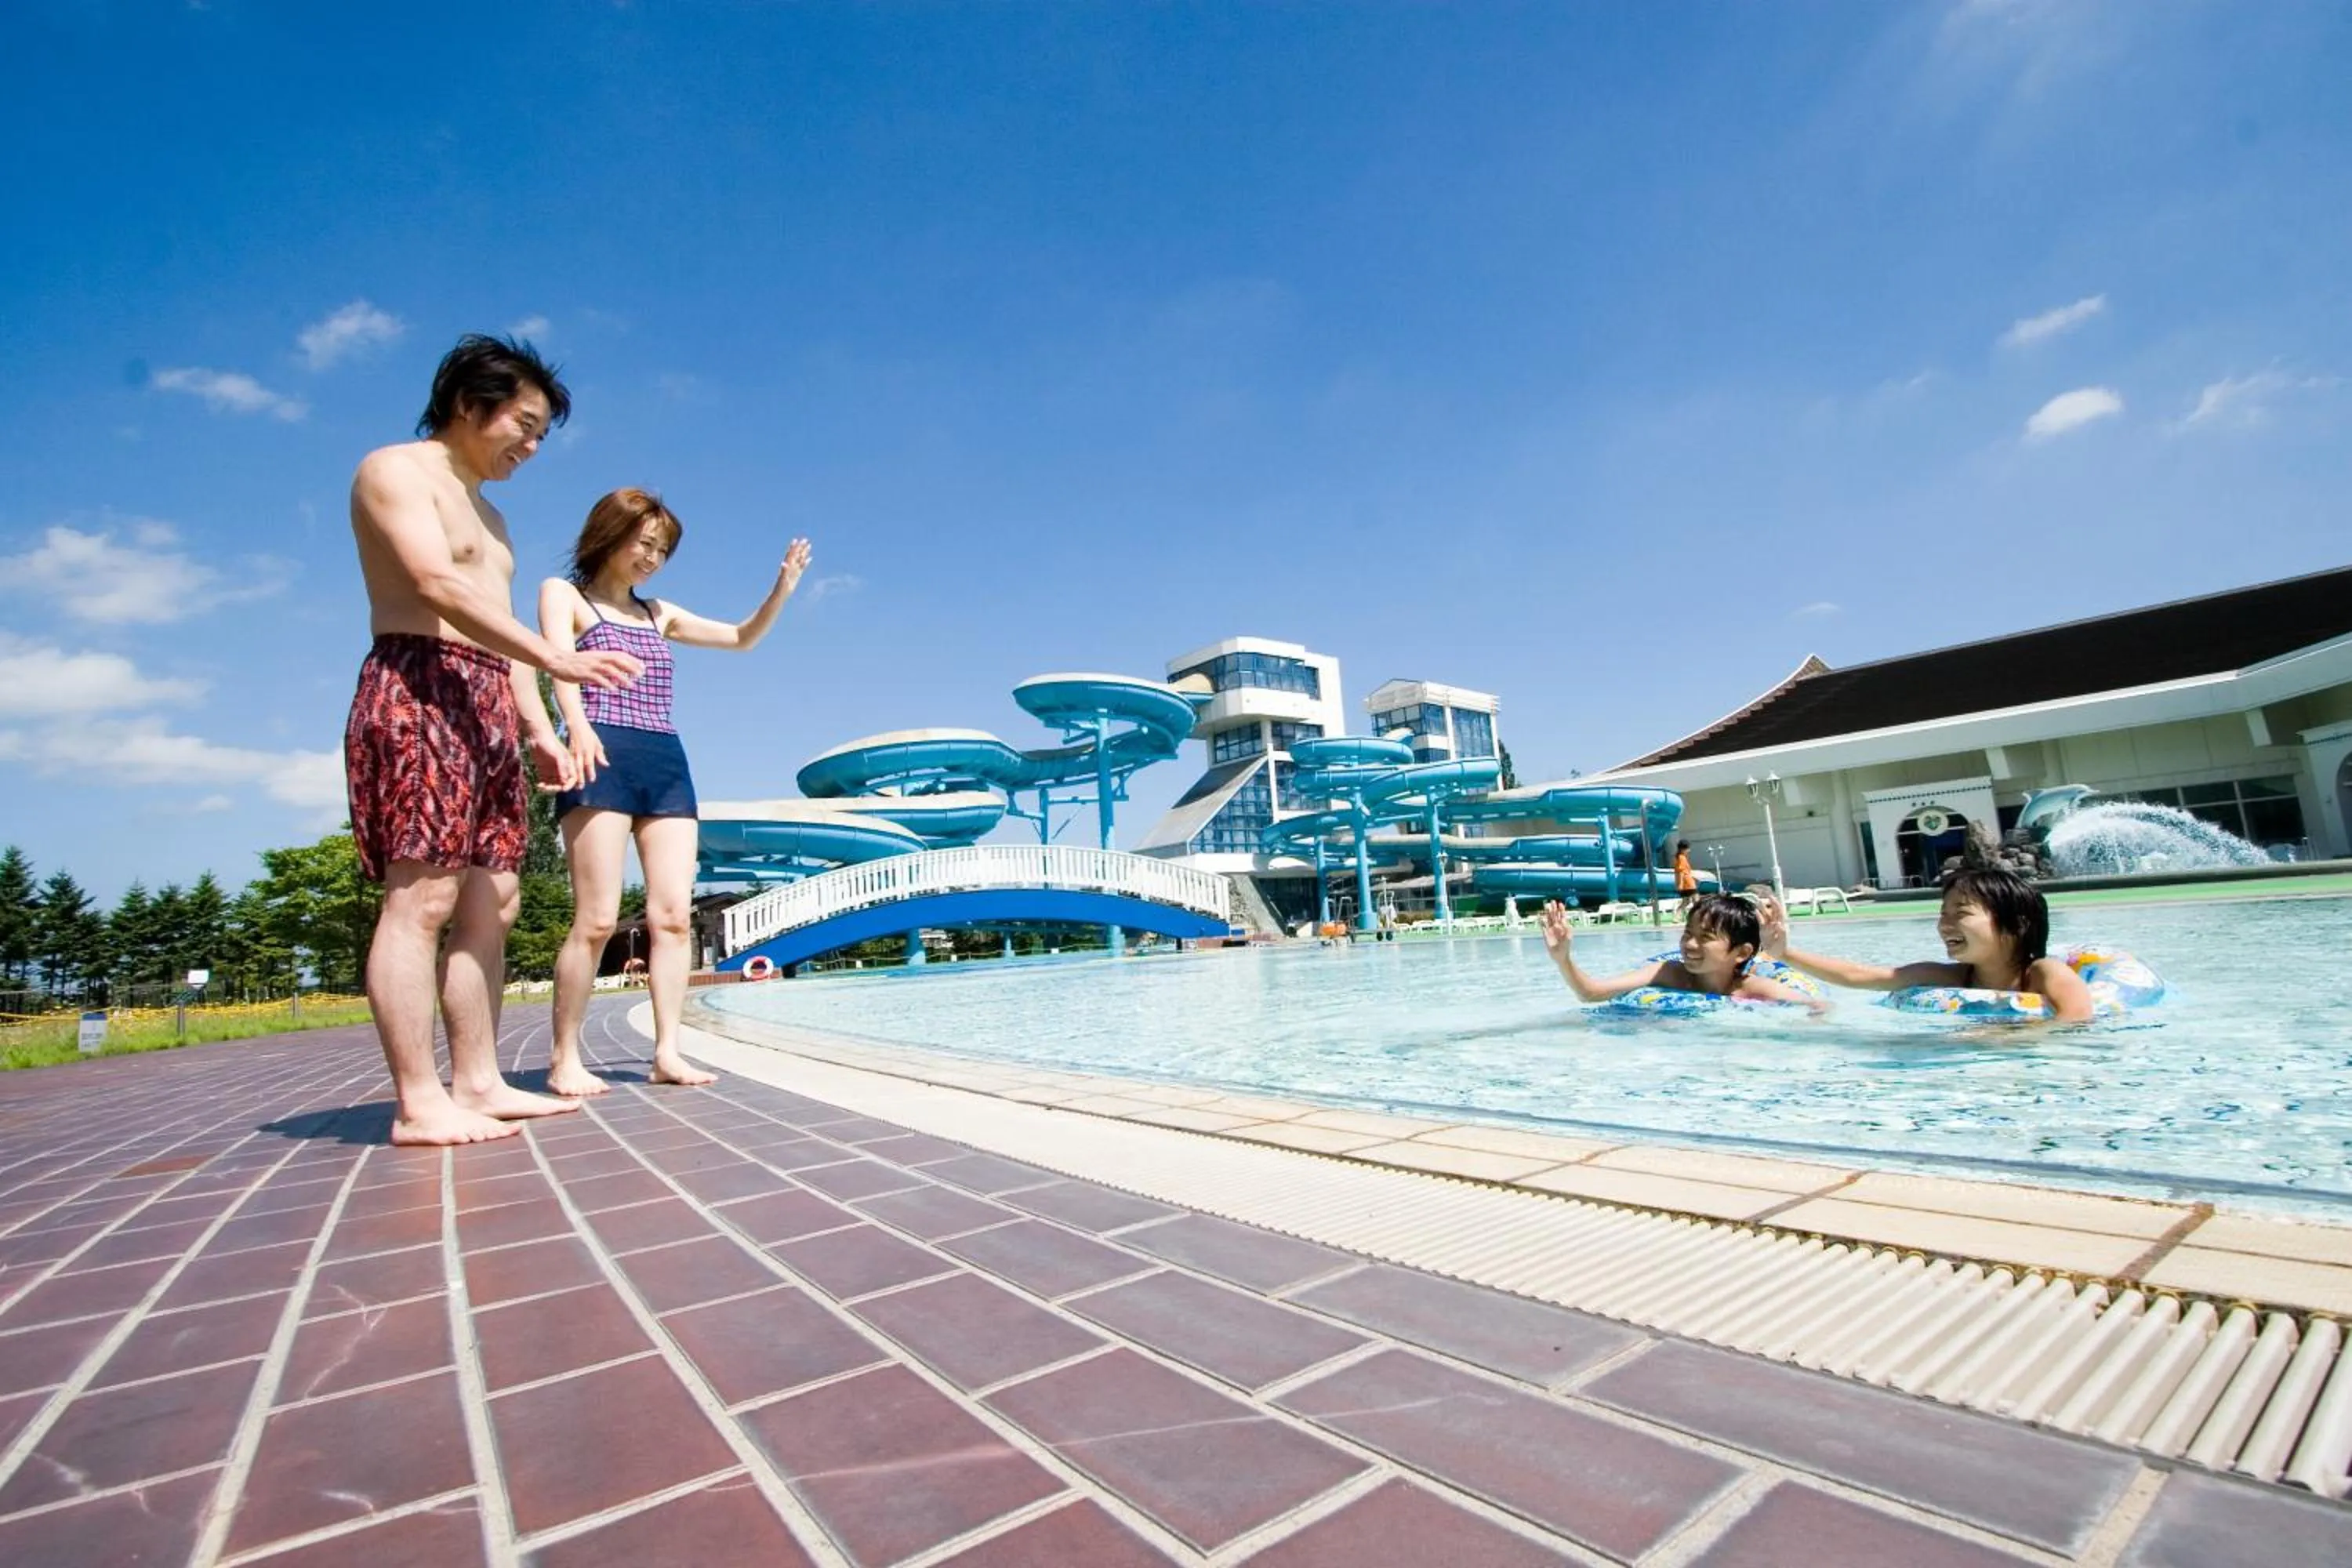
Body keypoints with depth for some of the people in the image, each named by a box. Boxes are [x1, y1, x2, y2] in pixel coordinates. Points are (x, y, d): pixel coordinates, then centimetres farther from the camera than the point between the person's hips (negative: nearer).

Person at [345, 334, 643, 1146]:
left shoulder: (487, 515, 28)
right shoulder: (396, 470, 1)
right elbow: (440, 586, -16)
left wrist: (539, 728, 11)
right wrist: (556, 658, -26)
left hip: (489, 711, 9)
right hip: (421, 692, -9)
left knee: (491, 905, 4)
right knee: (421, 900, -12)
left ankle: (478, 1082, 9)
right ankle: (419, 1103, -10)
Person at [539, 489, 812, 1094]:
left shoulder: (659, 613, 25)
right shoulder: (564, 593, 9)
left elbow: (741, 638, 29)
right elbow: (560, 660, -10)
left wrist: (782, 589, 13)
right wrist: (576, 724, -30)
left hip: (668, 762, 6)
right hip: (603, 759, -5)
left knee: (673, 915, -4)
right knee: (596, 919, -10)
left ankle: (667, 1052, -2)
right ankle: (564, 1057, 2)